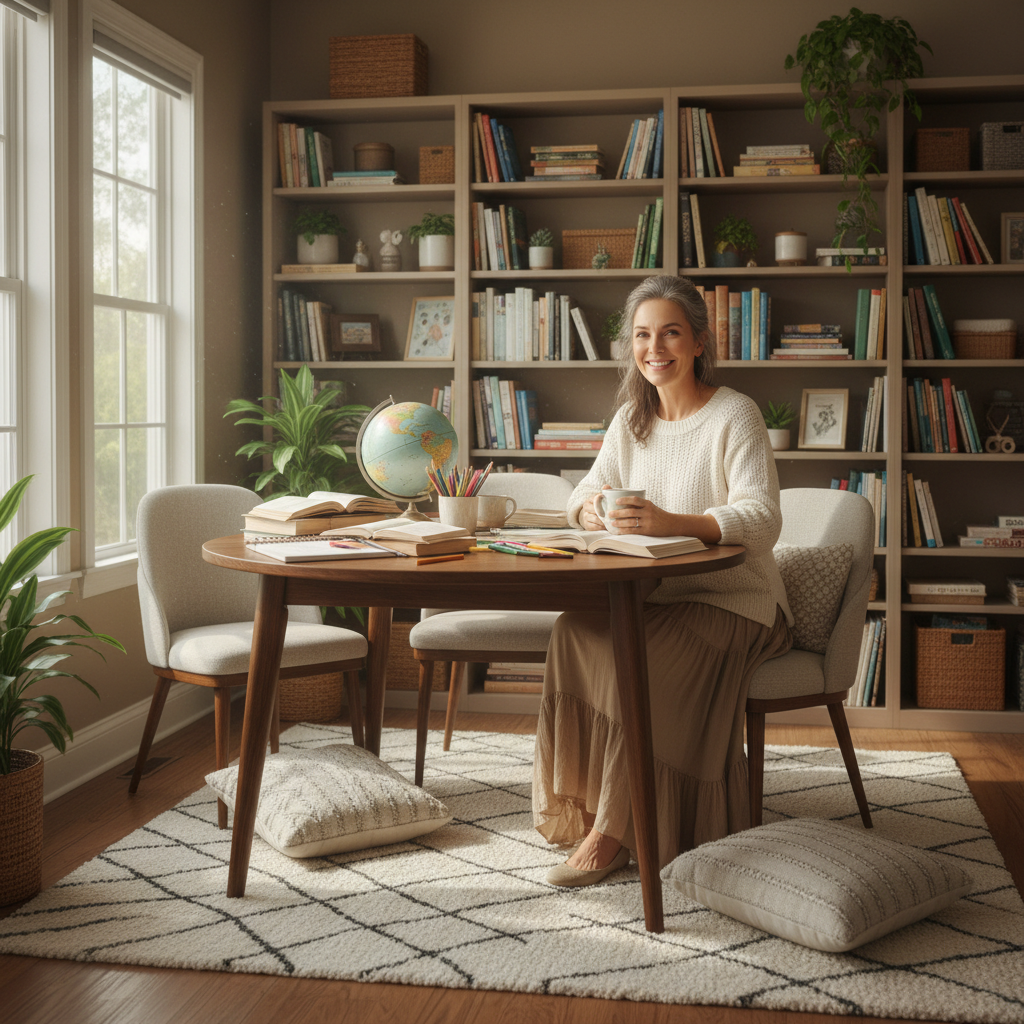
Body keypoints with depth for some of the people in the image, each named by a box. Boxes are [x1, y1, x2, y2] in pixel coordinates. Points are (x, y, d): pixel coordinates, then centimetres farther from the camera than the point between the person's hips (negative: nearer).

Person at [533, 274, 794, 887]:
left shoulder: (734, 416, -9)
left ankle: (615, 832, -22)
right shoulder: (632, 418, 12)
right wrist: (592, 508, -18)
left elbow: (763, 520, -22)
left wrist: (672, 522, -39)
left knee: (640, 654, -32)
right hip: (655, 598, 5)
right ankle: (586, 807, -18)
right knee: (575, 629, -24)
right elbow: (587, 494, 9)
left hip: (734, 603, -5)